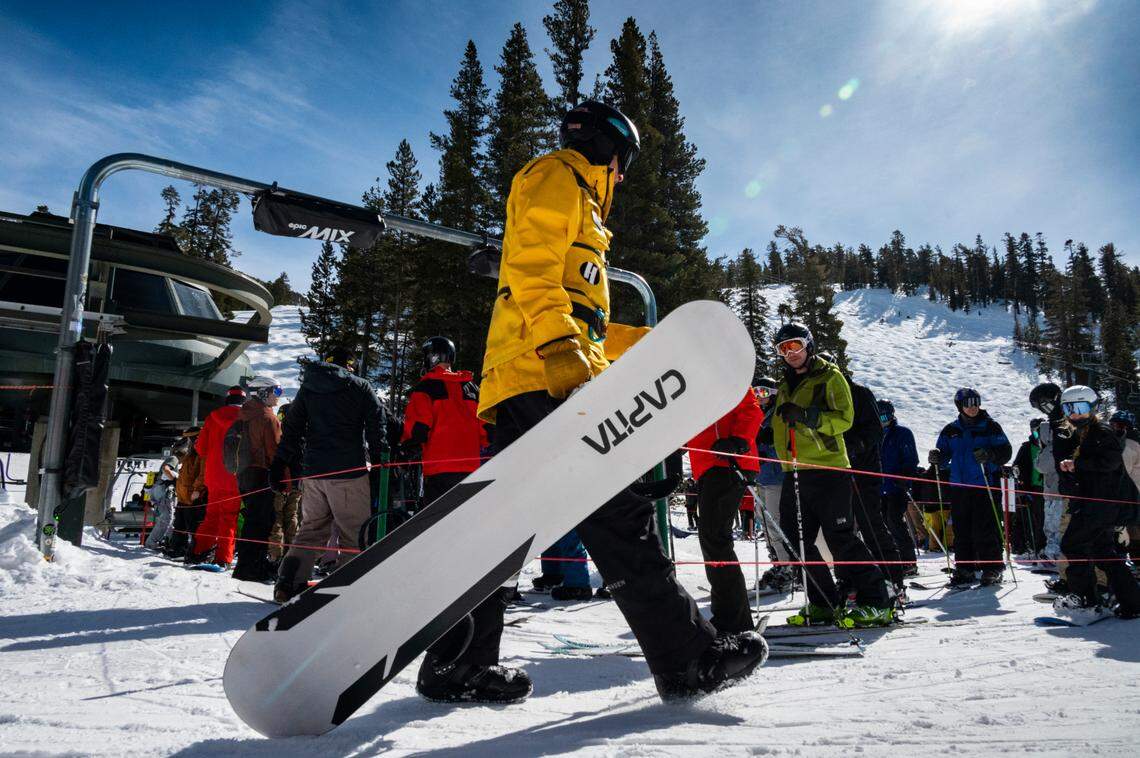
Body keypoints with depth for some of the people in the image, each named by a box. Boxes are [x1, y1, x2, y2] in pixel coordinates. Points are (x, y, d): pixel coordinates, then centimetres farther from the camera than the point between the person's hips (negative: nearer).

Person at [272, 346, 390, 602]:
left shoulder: (307, 388, 14)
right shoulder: (359, 386, 1)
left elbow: (291, 429, 14)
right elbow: (377, 424, -3)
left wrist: (281, 465, 15)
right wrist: (379, 459, 1)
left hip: (313, 471, 5)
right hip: (349, 471, -5)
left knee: (311, 528, 15)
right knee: (353, 533, 1)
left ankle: (288, 583, 7)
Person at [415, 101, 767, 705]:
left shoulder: (574, 201, 36)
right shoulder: (554, 178, 6)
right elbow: (532, 268, -13)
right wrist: (558, 346, -26)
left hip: (543, 379, 10)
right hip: (543, 377, -10)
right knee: (616, 514, -11)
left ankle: (457, 666, 12)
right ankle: (686, 657, -6)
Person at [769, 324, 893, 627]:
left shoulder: (829, 376, -1)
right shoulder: (786, 385, 20)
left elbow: (844, 417, -12)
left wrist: (807, 415, -23)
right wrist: (784, 459, 15)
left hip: (829, 468, -7)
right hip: (795, 472, 7)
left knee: (840, 539, -8)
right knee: (798, 540, 6)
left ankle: (875, 602, 2)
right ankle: (825, 603, 17)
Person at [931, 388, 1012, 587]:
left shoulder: (990, 426, 2)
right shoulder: (951, 430, 12)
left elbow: (1005, 451, -2)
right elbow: (944, 456, 15)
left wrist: (989, 455, -21)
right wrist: (937, 457, -8)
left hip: (985, 486, -4)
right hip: (959, 487, 4)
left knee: (985, 529, -5)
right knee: (961, 530, 6)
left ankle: (992, 569, 6)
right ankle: (964, 569, 13)